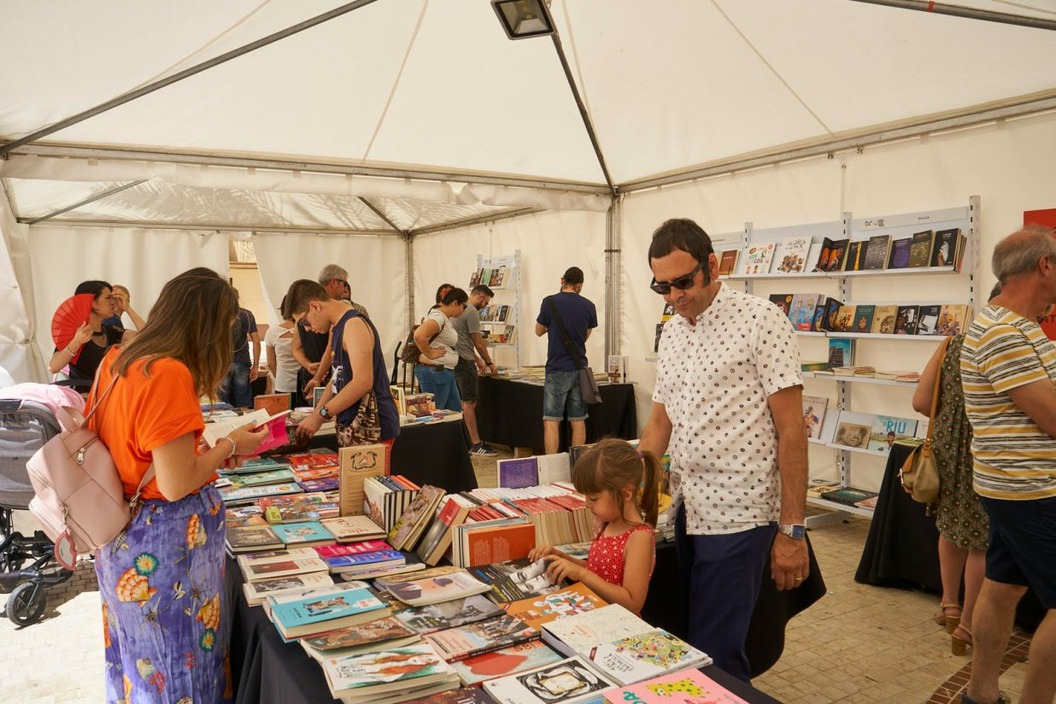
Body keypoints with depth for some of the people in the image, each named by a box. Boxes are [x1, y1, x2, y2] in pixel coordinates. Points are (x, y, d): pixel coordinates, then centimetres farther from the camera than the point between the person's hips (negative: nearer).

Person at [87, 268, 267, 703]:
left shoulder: (115, 361, 2)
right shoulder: (170, 374, -25)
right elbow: (176, 485, -25)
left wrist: (207, 450, 10)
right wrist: (229, 446, -10)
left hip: (122, 537, 9)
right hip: (165, 542, -9)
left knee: (140, 658, 26)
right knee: (179, 662, 10)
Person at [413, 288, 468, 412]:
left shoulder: (446, 318, 12)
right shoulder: (438, 317, -18)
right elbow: (419, 336, -34)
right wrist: (430, 354, -20)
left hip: (445, 372, 11)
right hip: (434, 372, -11)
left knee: (455, 411, 14)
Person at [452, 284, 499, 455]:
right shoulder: (471, 312, -12)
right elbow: (478, 343, -11)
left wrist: (478, 360, 26)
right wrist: (490, 363, 0)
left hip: (456, 360, 10)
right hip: (464, 361, -10)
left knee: (466, 402, 14)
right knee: (469, 403, -8)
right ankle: (476, 444, -5)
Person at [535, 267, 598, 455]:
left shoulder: (550, 302, -7)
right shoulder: (588, 306, 2)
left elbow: (539, 331, 7)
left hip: (557, 370, -3)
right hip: (579, 369, 4)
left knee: (551, 421, -1)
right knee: (578, 420, 10)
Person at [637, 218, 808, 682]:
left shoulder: (761, 321, -10)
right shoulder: (671, 332, 11)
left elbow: (791, 430, -12)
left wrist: (791, 530, -13)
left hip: (737, 517, -7)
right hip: (686, 510, 7)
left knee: (714, 655, -2)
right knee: (689, 641, 16)